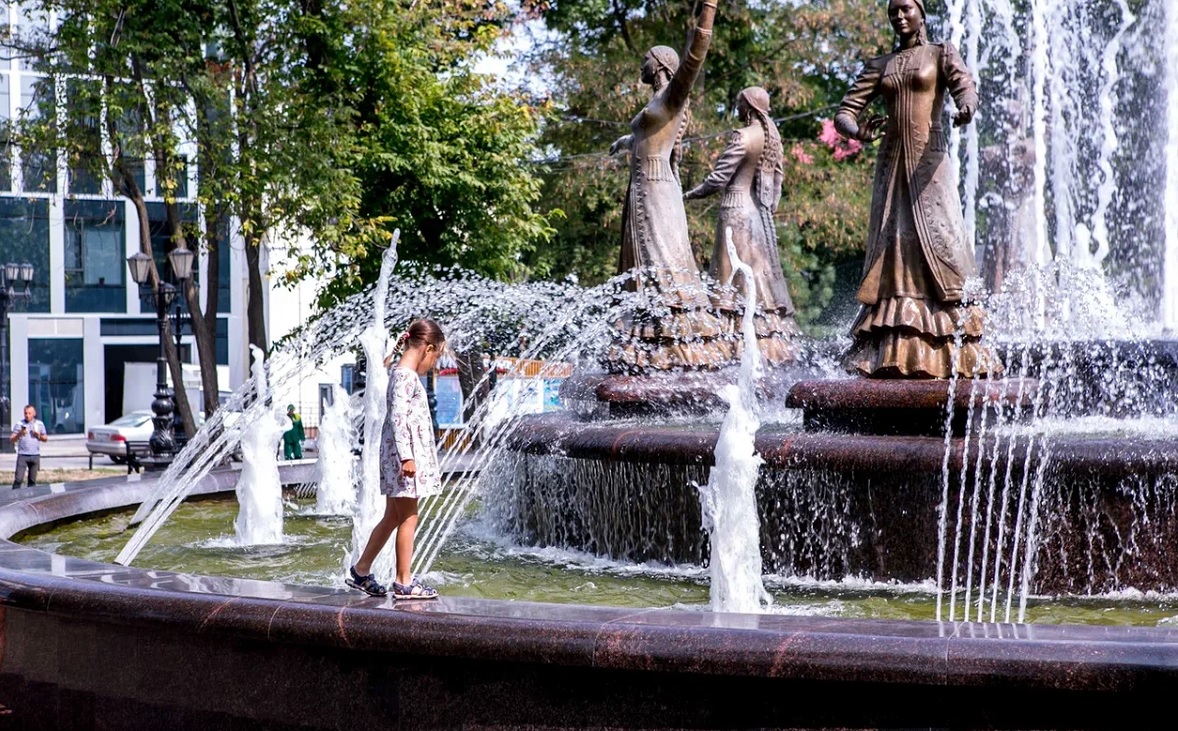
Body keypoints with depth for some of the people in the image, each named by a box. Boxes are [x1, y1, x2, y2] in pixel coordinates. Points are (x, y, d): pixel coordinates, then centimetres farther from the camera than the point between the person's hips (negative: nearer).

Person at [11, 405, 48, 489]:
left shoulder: (39, 424, 9)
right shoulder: (19, 424, 3)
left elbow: (45, 438, 15)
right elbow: (13, 440, 1)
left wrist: (39, 436, -5)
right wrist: (19, 434, -17)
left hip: (35, 456, 2)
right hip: (22, 455, -2)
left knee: (32, 479, 5)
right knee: (18, 479, -9)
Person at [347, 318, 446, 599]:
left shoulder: (402, 374, 16)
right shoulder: (406, 376, -14)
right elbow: (398, 417, -22)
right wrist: (407, 456, -25)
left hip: (399, 455, 10)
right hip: (403, 453, -10)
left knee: (393, 517, 15)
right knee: (408, 518, -4)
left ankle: (360, 571, 21)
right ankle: (404, 582, 2)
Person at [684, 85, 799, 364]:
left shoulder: (743, 137, -13)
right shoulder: (773, 137, 10)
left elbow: (718, 179, -13)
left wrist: (690, 195, 0)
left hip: (737, 212, -8)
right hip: (760, 213, 8)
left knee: (737, 279, -7)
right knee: (760, 274, 11)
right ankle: (775, 344, 10)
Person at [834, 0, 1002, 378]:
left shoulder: (941, 54, 9)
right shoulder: (880, 65, 17)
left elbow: (965, 87, -9)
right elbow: (844, 112, 11)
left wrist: (966, 108, -35)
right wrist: (857, 131, -14)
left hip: (929, 158, -3)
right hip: (891, 160, 4)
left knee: (938, 243, -14)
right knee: (892, 248, -5)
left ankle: (957, 353, -16)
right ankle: (894, 356, -8)